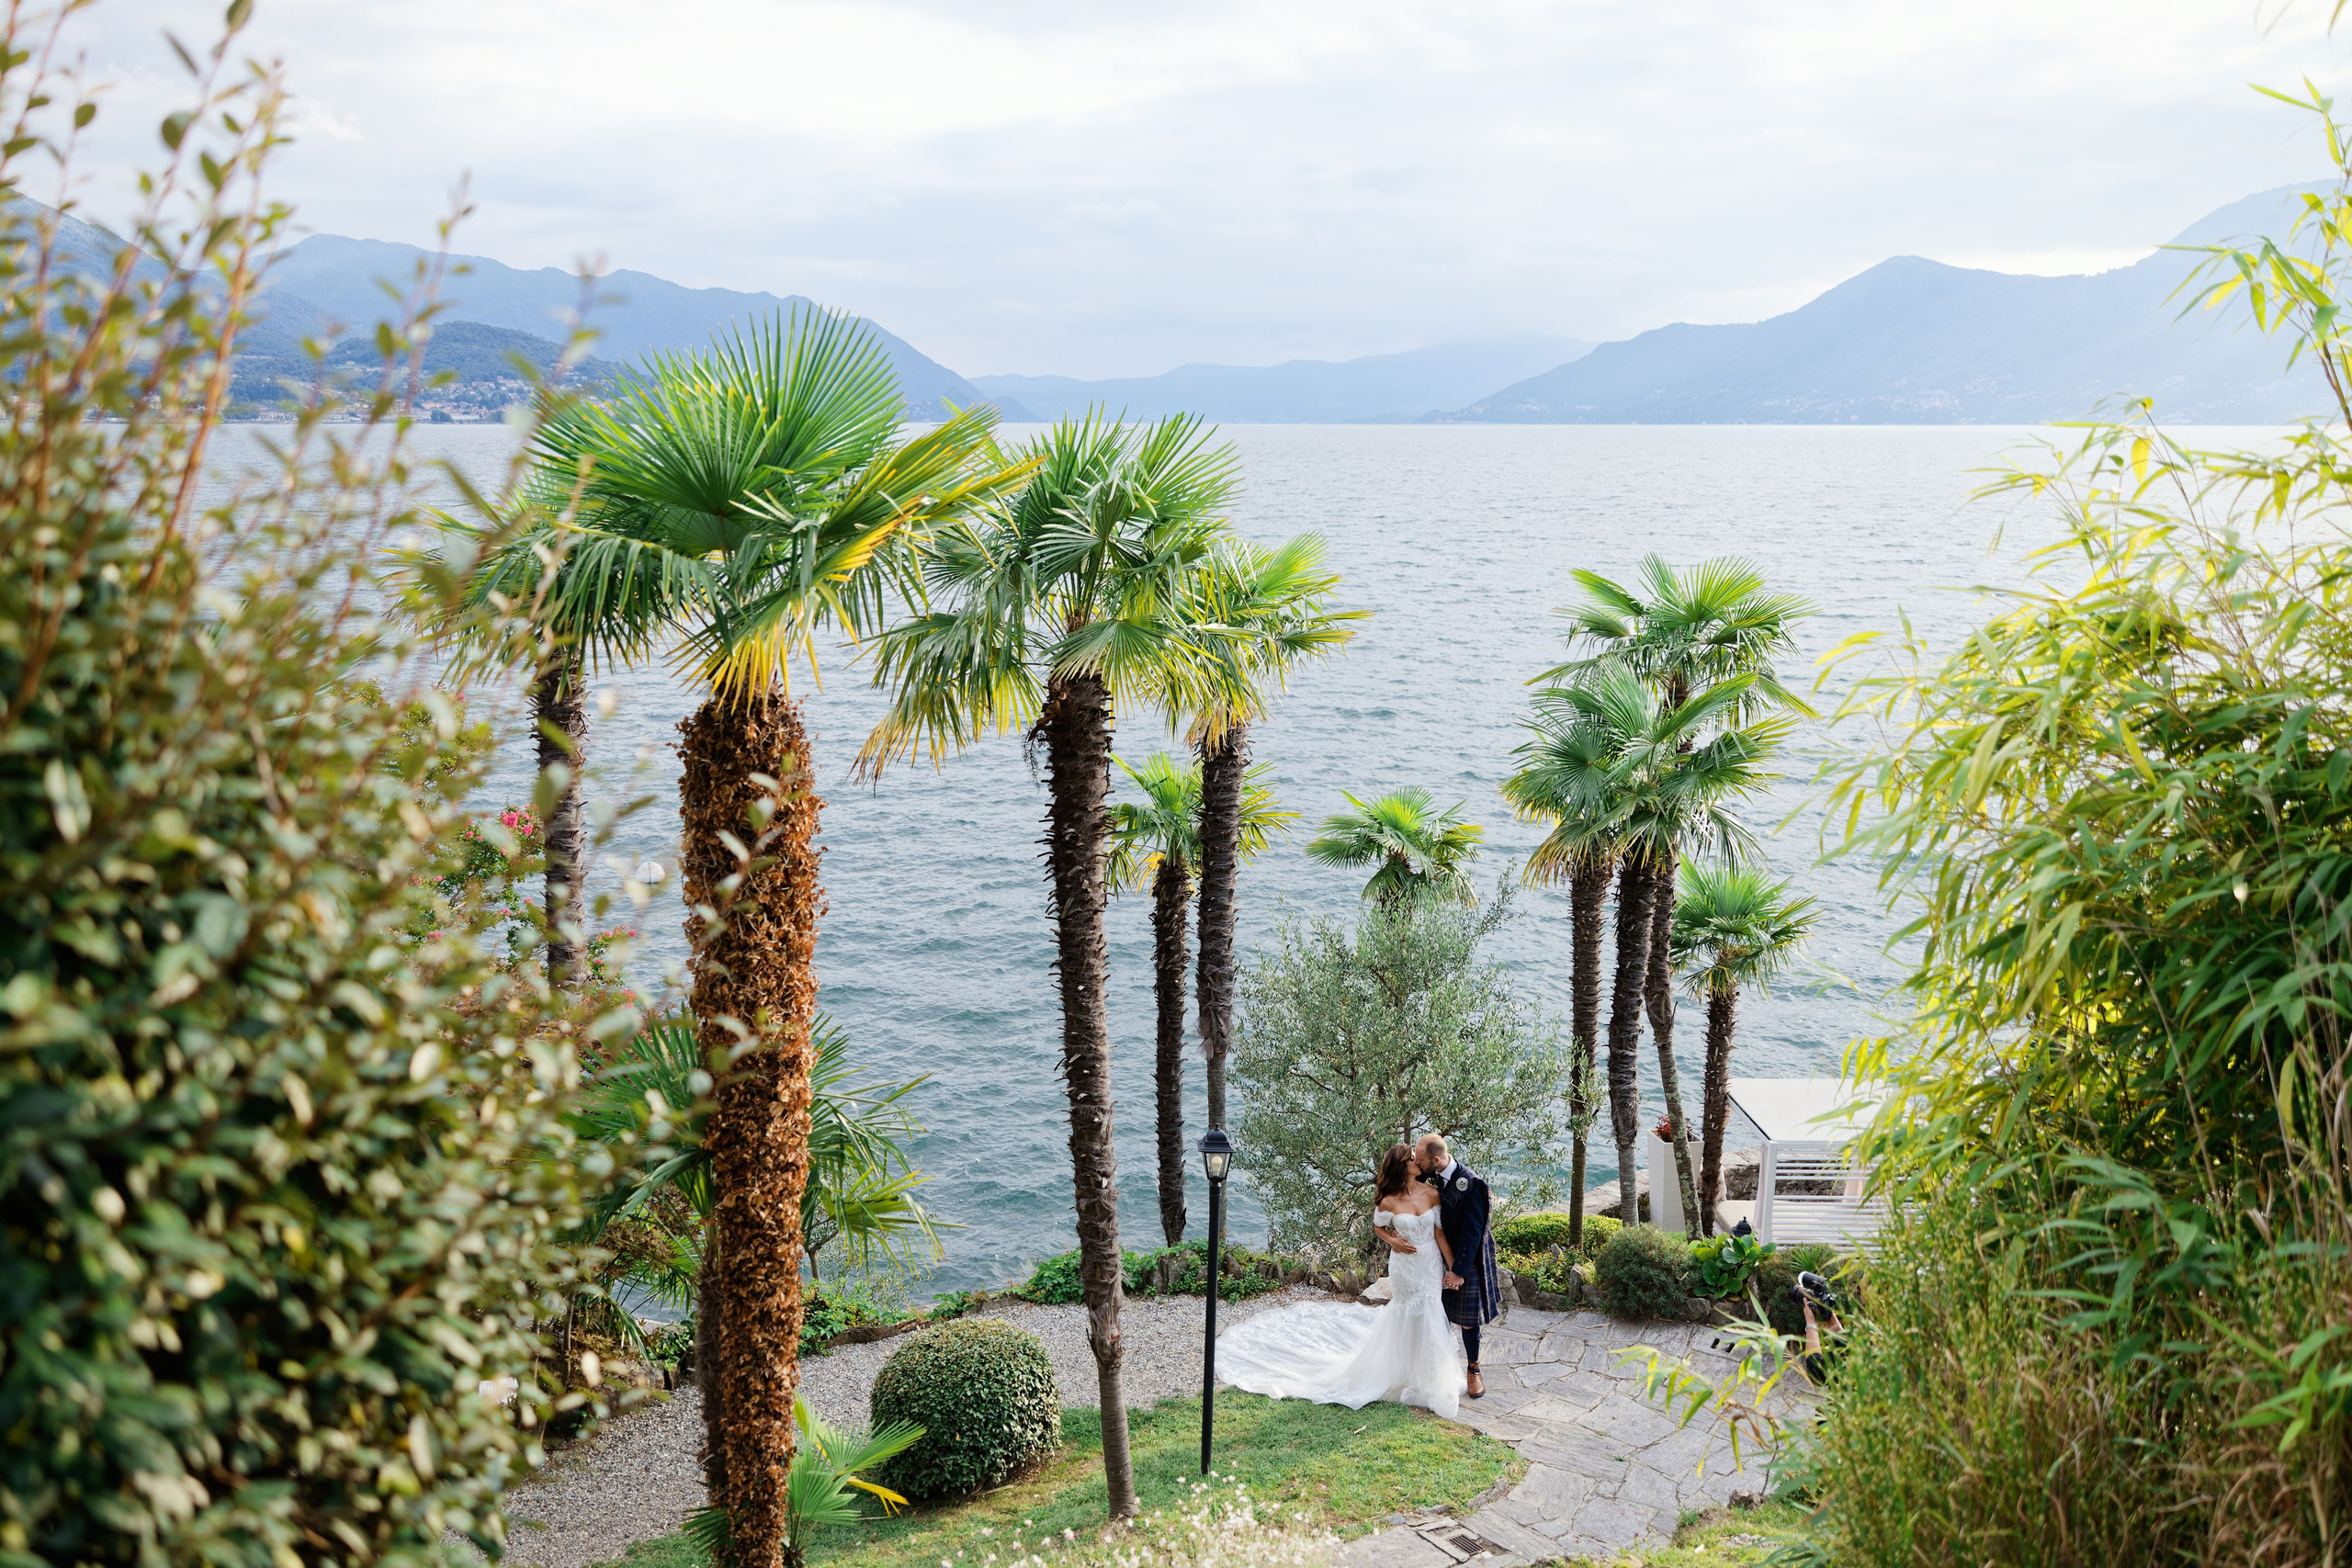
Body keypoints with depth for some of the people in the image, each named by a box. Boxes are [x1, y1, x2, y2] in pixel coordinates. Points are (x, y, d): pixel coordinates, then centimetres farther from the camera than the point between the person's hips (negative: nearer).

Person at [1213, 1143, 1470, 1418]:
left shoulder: (1431, 1194, -6)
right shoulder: (1389, 1202, -11)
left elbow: (1440, 1233, -4)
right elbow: (1378, 1227, 9)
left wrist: (1453, 1268, -6)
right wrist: (1396, 1244, -8)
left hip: (1433, 1264, 2)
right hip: (1407, 1266, -2)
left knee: (1431, 1320, 8)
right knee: (1409, 1317, 8)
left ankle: (1429, 1380, 24)